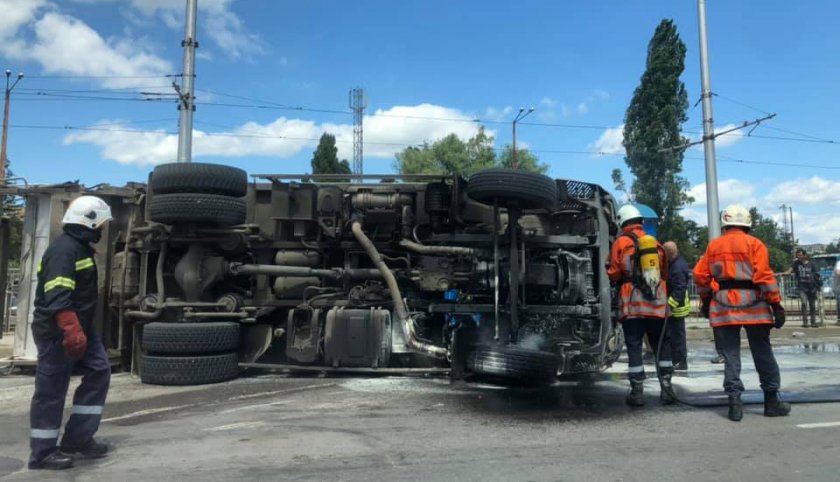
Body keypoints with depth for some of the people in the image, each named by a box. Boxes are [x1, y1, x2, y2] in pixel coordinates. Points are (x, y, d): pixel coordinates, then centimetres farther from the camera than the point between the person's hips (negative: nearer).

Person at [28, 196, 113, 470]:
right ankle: (42, 453, 13)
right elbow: (58, 297, -29)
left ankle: (77, 440, 14)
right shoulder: (64, 250, -19)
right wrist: (72, 331, -35)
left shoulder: (81, 248, 14)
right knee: (51, 391, 0)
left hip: (80, 328, 10)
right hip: (58, 332, -10)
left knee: (99, 372, 7)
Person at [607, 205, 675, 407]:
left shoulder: (621, 242, -3)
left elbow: (613, 273, -4)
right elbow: (664, 271, 15)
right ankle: (666, 388, 11)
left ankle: (637, 392, 2)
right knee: (663, 344, 13)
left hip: (632, 302, -3)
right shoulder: (655, 242, 10)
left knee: (634, 346, 2)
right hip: (657, 301, 3)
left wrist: (621, 278, 18)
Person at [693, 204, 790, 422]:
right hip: (752, 305, -2)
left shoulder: (713, 245, 9)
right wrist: (776, 305, -6)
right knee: (762, 354, 9)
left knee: (731, 355, 5)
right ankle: (771, 401, 17)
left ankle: (734, 402, 2)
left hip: (723, 306, 2)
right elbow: (764, 276, -9)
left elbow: (700, 275, 9)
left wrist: (706, 302, 21)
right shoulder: (754, 244, -1)